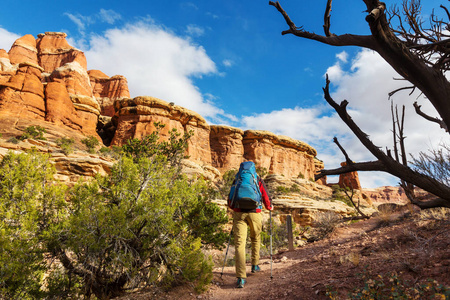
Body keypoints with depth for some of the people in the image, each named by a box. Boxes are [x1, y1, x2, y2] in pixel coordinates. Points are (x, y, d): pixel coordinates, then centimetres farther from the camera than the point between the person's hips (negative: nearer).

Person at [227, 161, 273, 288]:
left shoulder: (237, 180, 14)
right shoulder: (259, 180, 10)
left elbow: (230, 201, 16)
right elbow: (266, 198, 10)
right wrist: (270, 207, 31)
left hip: (239, 213, 0)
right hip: (255, 213, 0)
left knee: (239, 243, -3)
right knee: (255, 239, 25)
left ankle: (241, 278, -11)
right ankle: (255, 265, 38)